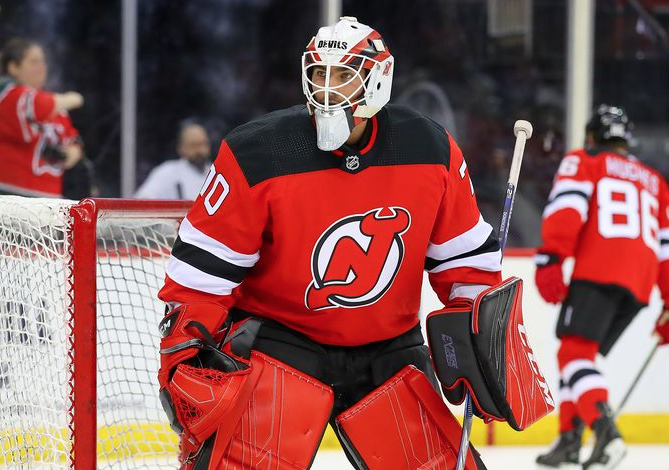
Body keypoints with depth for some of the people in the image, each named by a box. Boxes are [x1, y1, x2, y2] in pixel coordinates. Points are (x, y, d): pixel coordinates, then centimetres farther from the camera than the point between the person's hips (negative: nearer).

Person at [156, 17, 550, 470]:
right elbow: (203, 264, -10)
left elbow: (463, 251, 6)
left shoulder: (431, 151, -7)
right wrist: (186, 348, -13)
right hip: (278, 342, -3)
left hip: (388, 349, 3)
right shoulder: (257, 156, -16)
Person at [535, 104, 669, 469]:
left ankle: (606, 432, -34)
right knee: (577, 352, 18)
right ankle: (569, 439, 14)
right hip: (639, 284, 6)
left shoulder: (582, 161, 15)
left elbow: (566, 206, -5)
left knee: (575, 353, -14)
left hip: (599, 273, -6)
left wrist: (550, 260, -14)